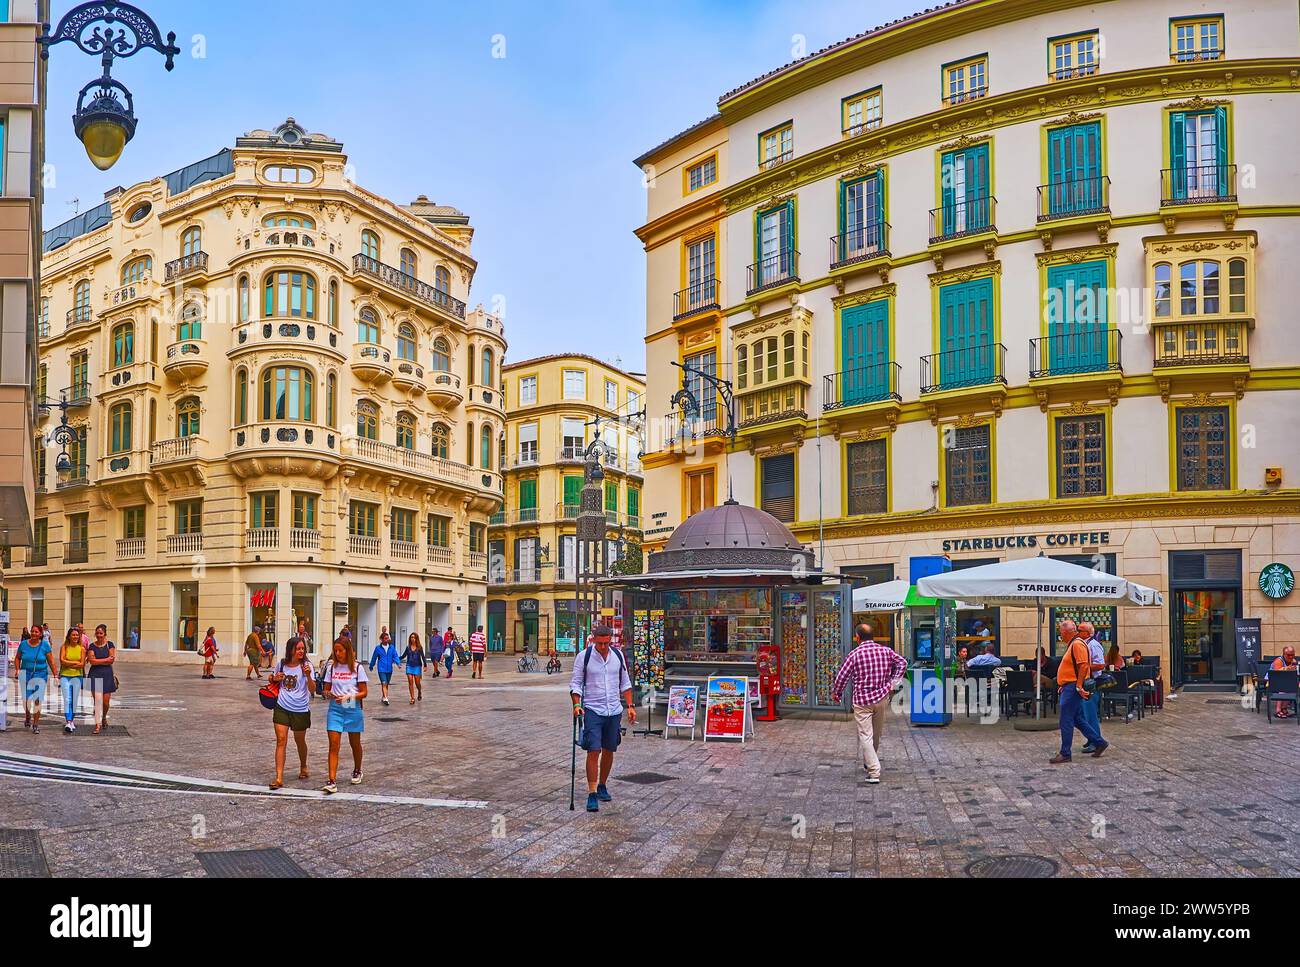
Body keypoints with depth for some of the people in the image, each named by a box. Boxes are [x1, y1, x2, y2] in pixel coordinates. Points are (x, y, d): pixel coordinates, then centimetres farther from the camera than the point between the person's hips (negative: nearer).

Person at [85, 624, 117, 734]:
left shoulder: (110, 645, 3)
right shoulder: (92, 646, 4)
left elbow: (112, 660, -4)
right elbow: (92, 661, -7)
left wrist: (97, 661, -5)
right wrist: (106, 659, -9)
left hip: (107, 674, 0)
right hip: (95, 675, 0)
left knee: (106, 701, 1)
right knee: (97, 700, -8)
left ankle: (104, 718, 32)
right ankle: (98, 725, -4)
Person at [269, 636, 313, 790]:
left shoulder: (306, 665, -9)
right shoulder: (282, 664, 1)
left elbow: (312, 689, -18)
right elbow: (273, 678, 21)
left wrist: (308, 675, -35)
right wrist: (274, 678, -3)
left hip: (300, 710, -2)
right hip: (282, 708, 2)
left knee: (300, 741, 14)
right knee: (281, 740, -6)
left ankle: (303, 767, 40)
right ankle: (279, 777, -7)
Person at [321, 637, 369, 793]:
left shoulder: (357, 667, -4)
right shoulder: (331, 667, 5)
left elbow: (364, 692, -4)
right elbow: (327, 689, 11)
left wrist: (348, 697, -19)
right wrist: (328, 694, -12)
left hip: (352, 709, -1)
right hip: (335, 709, 2)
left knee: (355, 743, 13)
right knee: (333, 745, -9)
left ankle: (357, 772, 38)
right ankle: (331, 782, -13)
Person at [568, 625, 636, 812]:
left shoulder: (618, 655, 5)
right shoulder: (584, 656, -6)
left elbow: (625, 683, 14)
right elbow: (576, 683, -2)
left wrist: (630, 706, 8)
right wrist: (577, 705, -16)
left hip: (614, 711, 4)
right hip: (592, 711, -4)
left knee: (609, 751, 11)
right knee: (593, 751, -11)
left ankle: (602, 786, 28)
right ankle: (592, 794, -9)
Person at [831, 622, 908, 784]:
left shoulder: (854, 654, -10)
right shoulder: (885, 651, 1)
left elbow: (841, 677, -8)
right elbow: (902, 662, 4)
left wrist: (835, 693, 8)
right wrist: (892, 682, 6)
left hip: (862, 701, -4)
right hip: (881, 698, 4)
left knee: (865, 736, -2)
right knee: (877, 734, 21)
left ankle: (874, 772, -12)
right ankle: (869, 763, 39)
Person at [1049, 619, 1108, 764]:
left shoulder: (1077, 644, -15)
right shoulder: (1072, 644, 18)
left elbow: (1084, 666, -23)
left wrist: (1078, 686, -24)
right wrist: (1063, 685, 22)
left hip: (1073, 688, -10)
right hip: (1070, 687, 10)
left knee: (1066, 721, -6)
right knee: (1078, 720, 16)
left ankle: (1065, 754, -1)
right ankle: (1099, 743, 22)